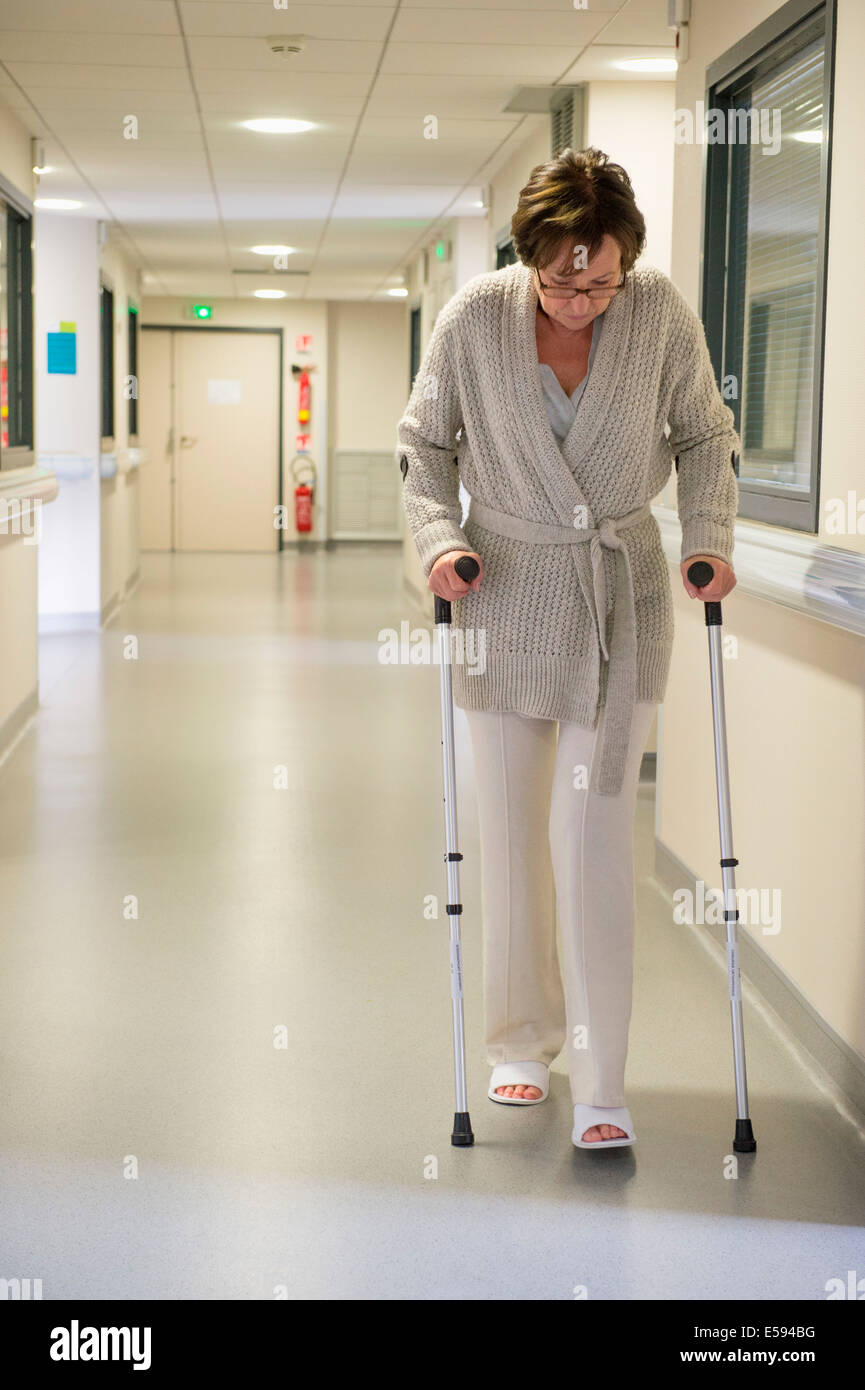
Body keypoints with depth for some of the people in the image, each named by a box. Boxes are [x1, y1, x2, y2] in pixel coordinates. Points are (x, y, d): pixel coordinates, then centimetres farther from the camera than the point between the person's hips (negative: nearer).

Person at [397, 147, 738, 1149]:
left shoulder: (662, 313, -9)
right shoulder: (475, 317, -10)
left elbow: (703, 435, 7)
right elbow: (424, 442, 4)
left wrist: (709, 538, -6)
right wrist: (438, 538, -11)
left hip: (621, 595, -1)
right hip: (506, 593, 1)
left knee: (593, 836, -7)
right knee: (511, 832, 8)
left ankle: (600, 1086, -1)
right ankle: (521, 1040, 27)